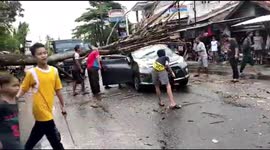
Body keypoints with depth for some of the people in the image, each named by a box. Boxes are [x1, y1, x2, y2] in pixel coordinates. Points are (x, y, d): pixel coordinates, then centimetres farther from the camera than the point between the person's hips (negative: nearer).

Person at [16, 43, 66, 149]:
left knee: (33, 139, 22)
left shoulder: (54, 70, 3)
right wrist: (16, 97, -26)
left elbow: (58, 90, 9)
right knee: (56, 140, 1)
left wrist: (62, 106, 13)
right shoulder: (31, 72, -11)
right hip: (41, 111, -5)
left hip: (48, 110, 5)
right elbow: (23, 88, -6)